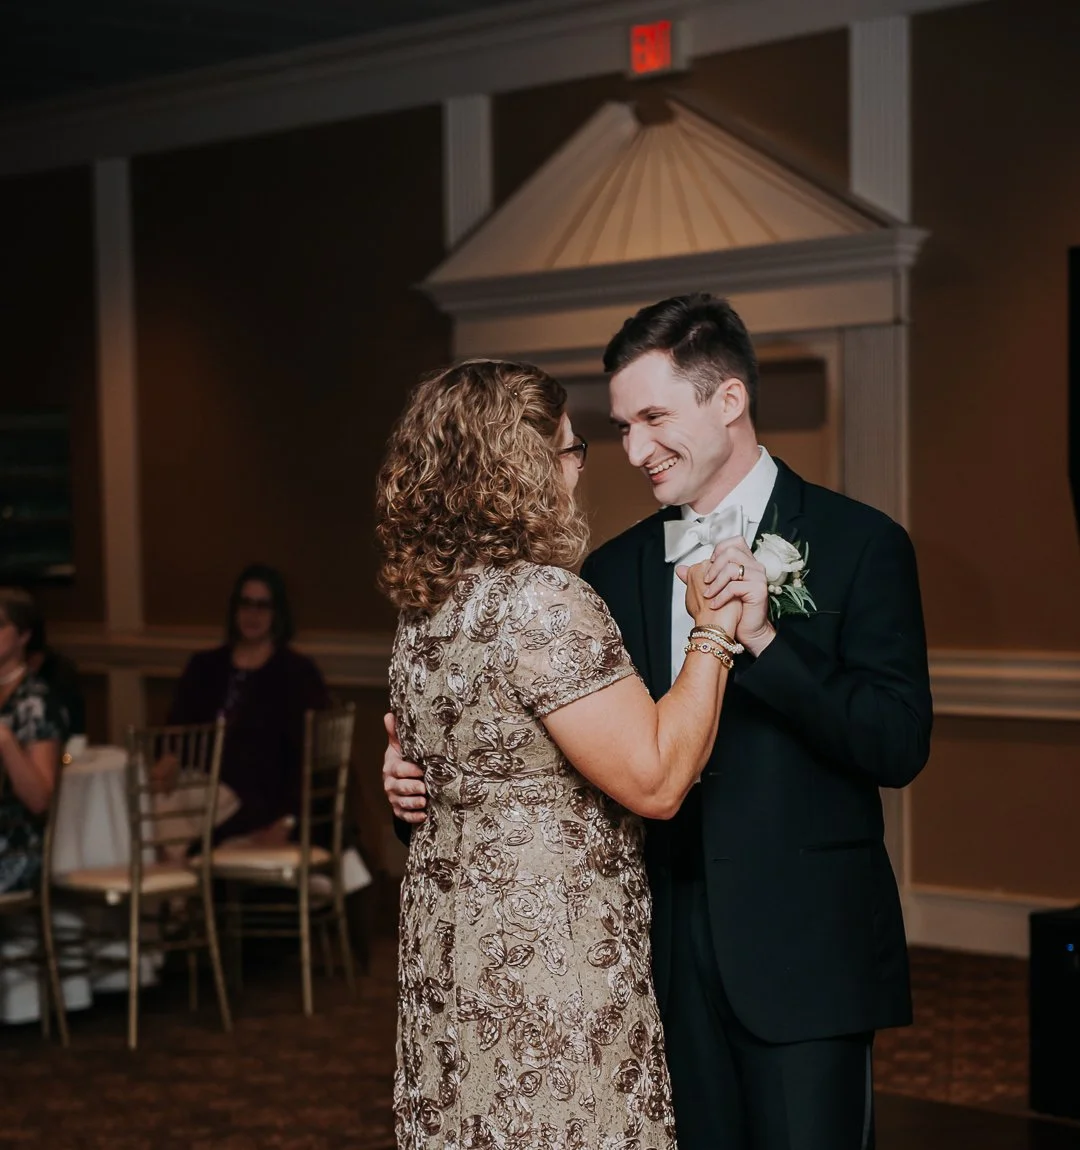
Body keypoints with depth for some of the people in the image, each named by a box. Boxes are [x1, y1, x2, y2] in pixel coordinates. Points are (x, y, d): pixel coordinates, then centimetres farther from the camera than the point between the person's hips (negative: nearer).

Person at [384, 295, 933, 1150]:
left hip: (804, 951, -4)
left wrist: (763, 639, -21)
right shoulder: (614, 570, 10)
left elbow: (898, 748, -11)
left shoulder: (857, 544, -4)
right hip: (667, 951, 4)